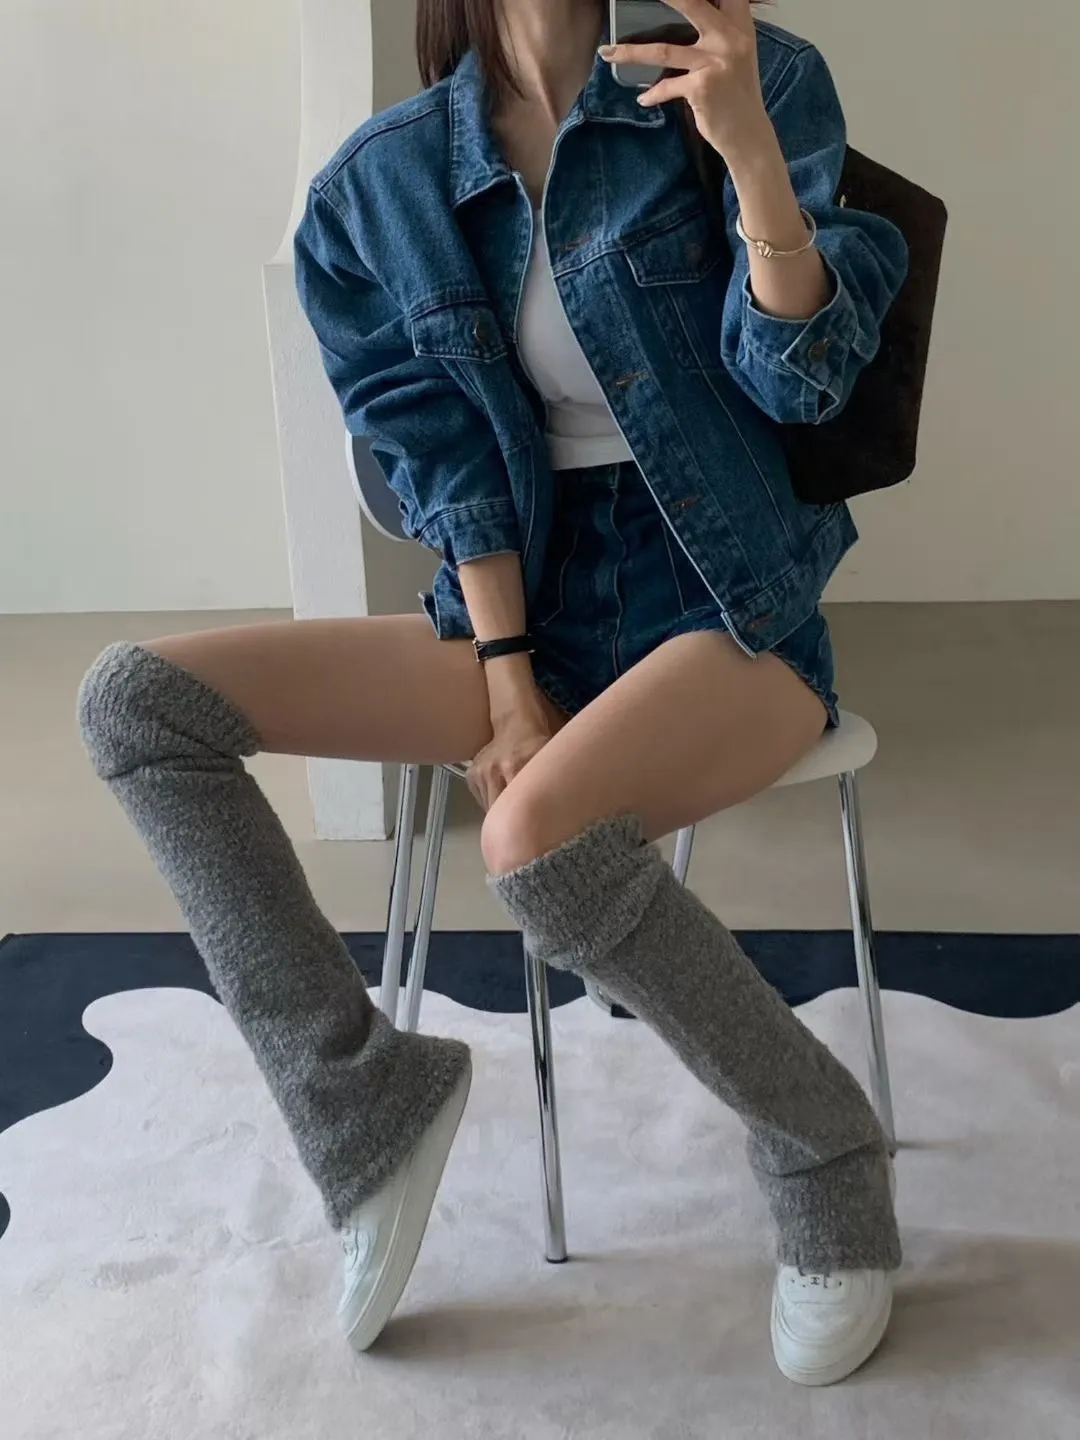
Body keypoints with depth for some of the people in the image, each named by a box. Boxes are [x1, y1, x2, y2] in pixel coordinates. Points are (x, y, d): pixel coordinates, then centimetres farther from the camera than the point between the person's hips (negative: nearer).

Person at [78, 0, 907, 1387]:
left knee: (538, 838, -35)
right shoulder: (380, 181, 3)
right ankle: (366, 1096, -5)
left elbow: (798, 376, -10)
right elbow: (445, 450, 1)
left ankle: (822, 1149, -7)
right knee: (137, 699, -10)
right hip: (521, 602, 4)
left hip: (730, 602, -4)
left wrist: (752, 147, -26)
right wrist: (509, 681, -8)